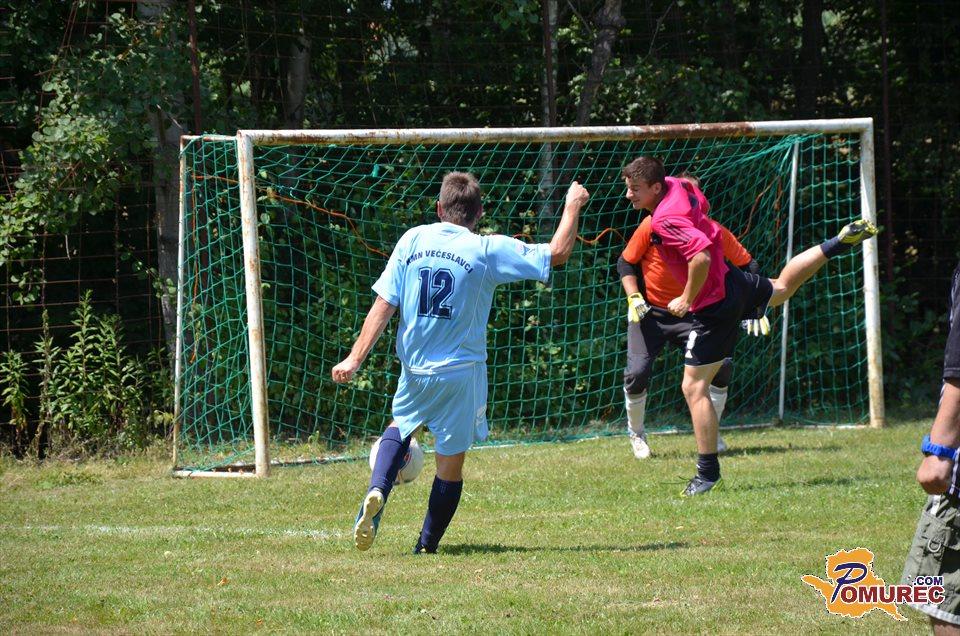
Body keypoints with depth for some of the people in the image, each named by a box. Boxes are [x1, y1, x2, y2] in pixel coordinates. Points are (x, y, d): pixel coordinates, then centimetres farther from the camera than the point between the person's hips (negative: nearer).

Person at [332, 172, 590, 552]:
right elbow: (557, 254, -5)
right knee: (451, 462, 10)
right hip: (461, 372, -3)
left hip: (415, 368, 3)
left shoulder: (413, 240, -1)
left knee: (400, 426, 29)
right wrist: (573, 206, 9)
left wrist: (356, 357, -2)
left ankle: (377, 491, 2)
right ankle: (427, 546, 16)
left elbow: (384, 305, -3)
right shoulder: (487, 251, -9)